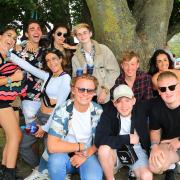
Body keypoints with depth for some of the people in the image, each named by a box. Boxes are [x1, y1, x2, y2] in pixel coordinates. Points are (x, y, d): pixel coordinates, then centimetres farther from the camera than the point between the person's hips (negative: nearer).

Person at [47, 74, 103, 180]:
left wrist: (86, 154, -15)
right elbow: (52, 146, -25)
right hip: (65, 155, -1)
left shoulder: (98, 111, -8)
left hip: (88, 155, 2)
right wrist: (81, 146, -19)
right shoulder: (62, 111, -18)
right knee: (56, 159, -34)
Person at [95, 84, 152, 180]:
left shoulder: (141, 108, -12)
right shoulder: (108, 112, -17)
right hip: (116, 150, 0)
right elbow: (99, 140, -28)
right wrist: (127, 139, -23)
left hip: (137, 150, 0)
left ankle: (134, 172, 7)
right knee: (103, 149, -33)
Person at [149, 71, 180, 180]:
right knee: (155, 166, -24)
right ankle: (170, 168, 13)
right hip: (168, 144, 2)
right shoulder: (156, 107, -7)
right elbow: (155, 130, 8)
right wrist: (155, 146, -12)